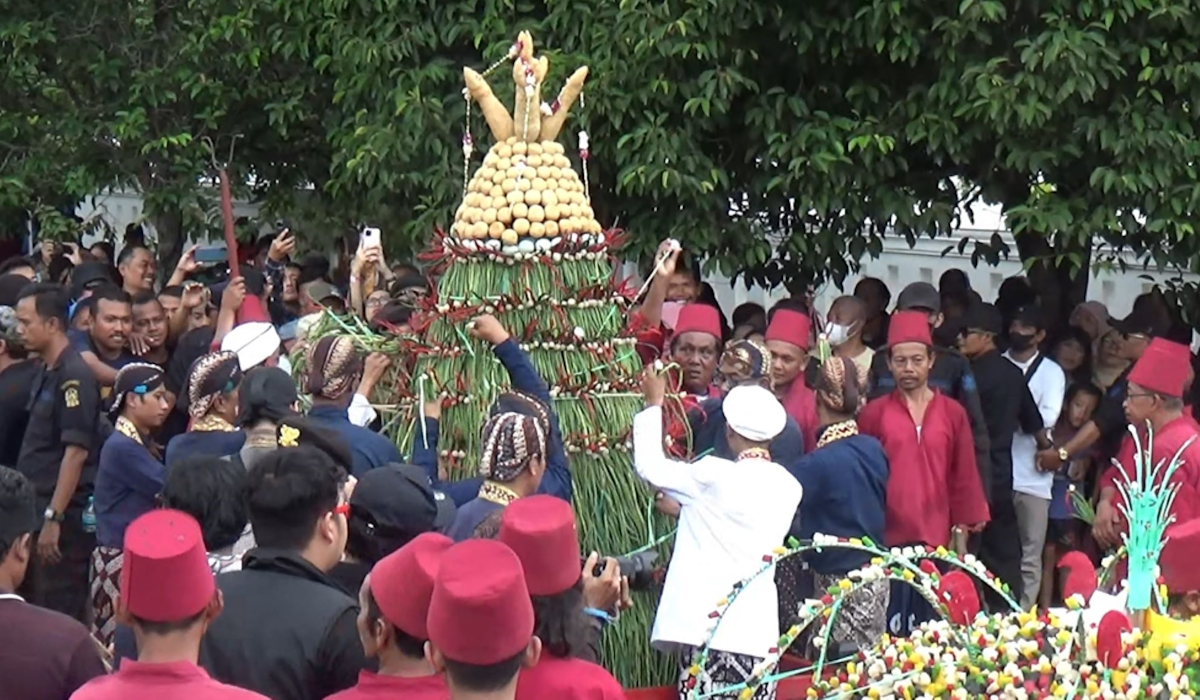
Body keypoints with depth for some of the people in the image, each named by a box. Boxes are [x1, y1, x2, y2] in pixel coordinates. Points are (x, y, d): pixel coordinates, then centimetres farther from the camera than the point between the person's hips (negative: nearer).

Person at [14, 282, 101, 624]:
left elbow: (76, 452, -20)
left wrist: (53, 517, -22)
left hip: (66, 517, -9)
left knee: (59, 617, -5)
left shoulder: (73, 377, -15)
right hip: (39, 510, 9)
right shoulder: (46, 373, 13)